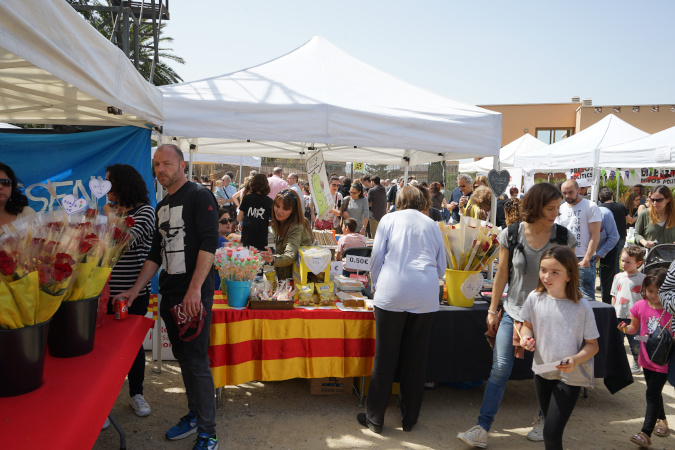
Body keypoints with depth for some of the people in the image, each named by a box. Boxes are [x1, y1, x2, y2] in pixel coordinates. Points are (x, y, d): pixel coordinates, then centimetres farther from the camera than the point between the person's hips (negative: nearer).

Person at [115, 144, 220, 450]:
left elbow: (209, 243, -18)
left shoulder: (199, 197, -8)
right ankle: (194, 415, 30)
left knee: (197, 362, -4)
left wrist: (194, 289, -25)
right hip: (169, 295, 8)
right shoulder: (162, 207, 17)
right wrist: (135, 290, 16)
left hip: (194, 295, -8)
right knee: (182, 358, 15)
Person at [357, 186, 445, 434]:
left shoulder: (389, 220, 10)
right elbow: (441, 266, 18)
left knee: (385, 357, 5)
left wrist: (377, 285, 22)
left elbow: (377, 257, 8)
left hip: (393, 292, -2)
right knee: (415, 358, 11)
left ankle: (375, 418, 16)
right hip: (425, 295, 2)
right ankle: (409, 418, 23)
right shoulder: (432, 225, 15)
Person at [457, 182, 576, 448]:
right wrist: (493, 310, 4)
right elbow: (502, 274, 1)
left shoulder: (564, 238, -5)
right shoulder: (511, 235, -6)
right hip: (514, 312, 0)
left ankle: (544, 421, 37)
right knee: (499, 369, -3)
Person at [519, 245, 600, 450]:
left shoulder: (581, 307, -16)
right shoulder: (535, 298, -7)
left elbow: (592, 344, -8)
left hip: (570, 376, -4)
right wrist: (526, 336, -11)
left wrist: (576, 359, -25)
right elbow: (527, 324, 11)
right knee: (549, 425, 20)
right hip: (542, 371, 4)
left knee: (551, 433, -9)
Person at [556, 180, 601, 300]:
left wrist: (587, 259, -17)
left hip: (584, 259, -5)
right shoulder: (561, 209, 12)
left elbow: (595, 236, -9)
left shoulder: (590, 207, -4)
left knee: (586, 295, -4)